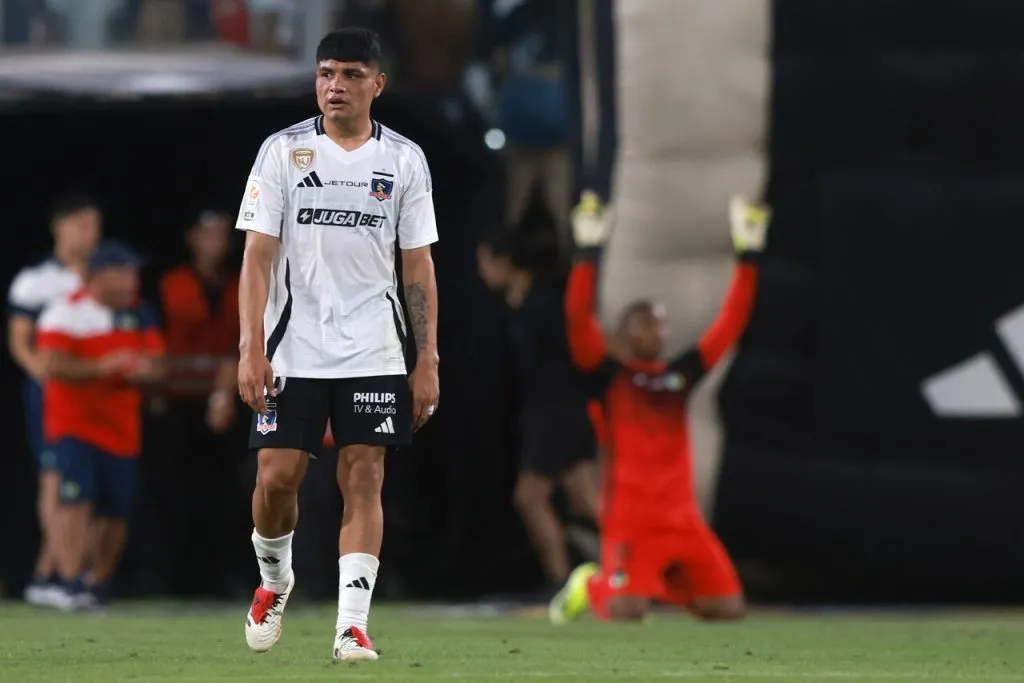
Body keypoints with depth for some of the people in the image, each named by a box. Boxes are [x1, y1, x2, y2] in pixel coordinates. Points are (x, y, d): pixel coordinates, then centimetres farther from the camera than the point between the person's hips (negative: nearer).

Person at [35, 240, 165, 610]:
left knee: (116, 512, 5)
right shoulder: (66, 313, -12)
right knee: (79, 502, -18)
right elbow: (53, 366, -20)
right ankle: (71, 585, -20)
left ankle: (99, 586, 21)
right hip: (74, 424, -5)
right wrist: (102, 366, -29)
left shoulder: (139, 315, 6)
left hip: (120, 428, 5)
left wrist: (146, 370, -15)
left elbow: (156, 363, 10)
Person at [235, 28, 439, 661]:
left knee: (364, 482, -6)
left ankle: (352, 626, -6)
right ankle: (275, 580, 27)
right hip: (293, 351, 0)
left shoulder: (404, 158, 5)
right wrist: (251, 350, -11)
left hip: (374, 353, 0)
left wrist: (428, 361, 2)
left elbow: (419, 264, 8)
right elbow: (258, 254, -2)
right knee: (276, 478, -2)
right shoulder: (283, 151, 1)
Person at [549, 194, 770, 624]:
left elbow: (729, 325, 15)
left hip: (682, 519, 5)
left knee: (729, 608, -3)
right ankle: (589, 584, 15)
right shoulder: (609, 374, 3)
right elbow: (578, 320, -11)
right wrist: (588, 252, -18)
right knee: (624, 612, -22)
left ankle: (661, 586, 25)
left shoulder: (680, 375, 16)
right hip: (629, 519, -5)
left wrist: (747, 257, 9)